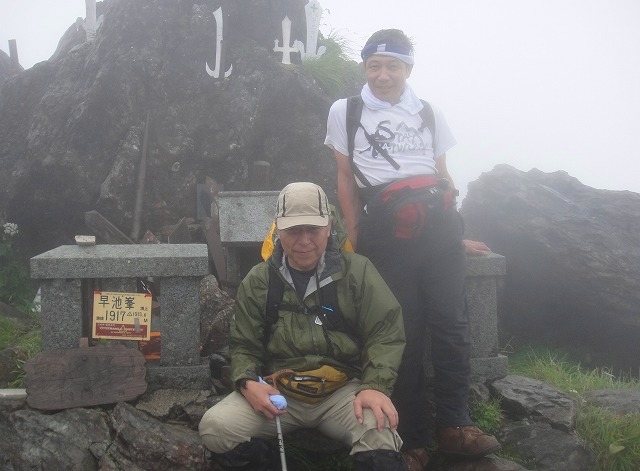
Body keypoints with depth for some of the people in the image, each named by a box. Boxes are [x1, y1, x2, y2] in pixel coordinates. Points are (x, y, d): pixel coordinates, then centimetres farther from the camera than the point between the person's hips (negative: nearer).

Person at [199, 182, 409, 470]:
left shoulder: (357, 271, 2)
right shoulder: (257, 281, 8)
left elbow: (386, 333, -1)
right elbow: (244, 346, 12)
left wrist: (375, 386, -18)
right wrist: (248, 382, -11)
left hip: (344, 390, -2)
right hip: (279, 392, 3)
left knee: (380, 433, -34)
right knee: (215, 427, -21)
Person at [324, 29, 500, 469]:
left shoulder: (430, 113, 14)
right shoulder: (345, 112, 8)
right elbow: (346, 179, 9)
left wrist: (455, 231, 16)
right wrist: (355, 240, 3)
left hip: (438, 223, 3)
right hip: (386, 230, -2)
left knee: (452, 323, -2)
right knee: (404, 332, 0)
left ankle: (454, 425, 10)